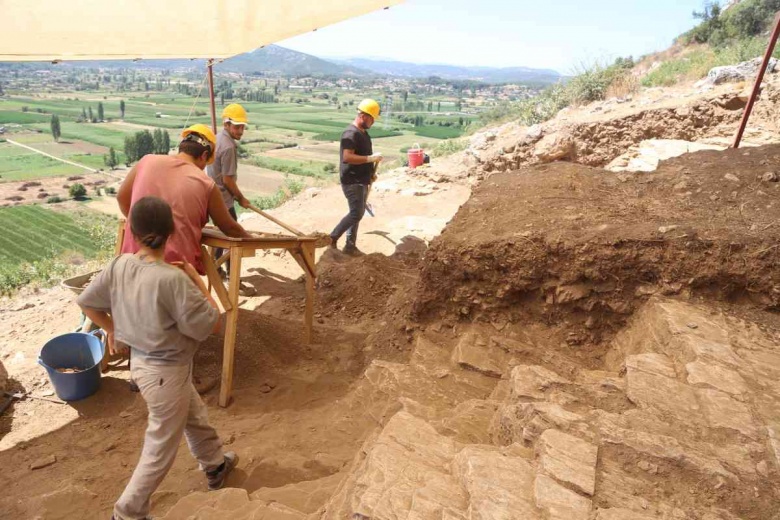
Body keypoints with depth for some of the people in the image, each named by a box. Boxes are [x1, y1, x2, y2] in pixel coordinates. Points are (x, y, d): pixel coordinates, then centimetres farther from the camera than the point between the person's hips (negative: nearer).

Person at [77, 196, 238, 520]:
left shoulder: (119, 266, -7)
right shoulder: (173, 278, -29)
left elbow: (87, 302, 7)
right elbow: (211, 325, -22)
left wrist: (112, 329, 23)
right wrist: (196, 279, -13)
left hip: (142, 360, 8)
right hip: (166, 371, -8)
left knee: (195, 416, 29)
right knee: (161, 448, 14)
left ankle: (215, 465, 50)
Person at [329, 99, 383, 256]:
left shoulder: (363, 133, 15)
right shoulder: (351, 133, -16)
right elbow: (347, 157, -27)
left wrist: (370, 173, 14)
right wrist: (370, 158, -24)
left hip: (362, 181, 10)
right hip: (352, 182, -10)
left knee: (358, 213, 12)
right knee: (356, 214, -11)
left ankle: (350, 245, 20)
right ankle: (332, 238, 2)